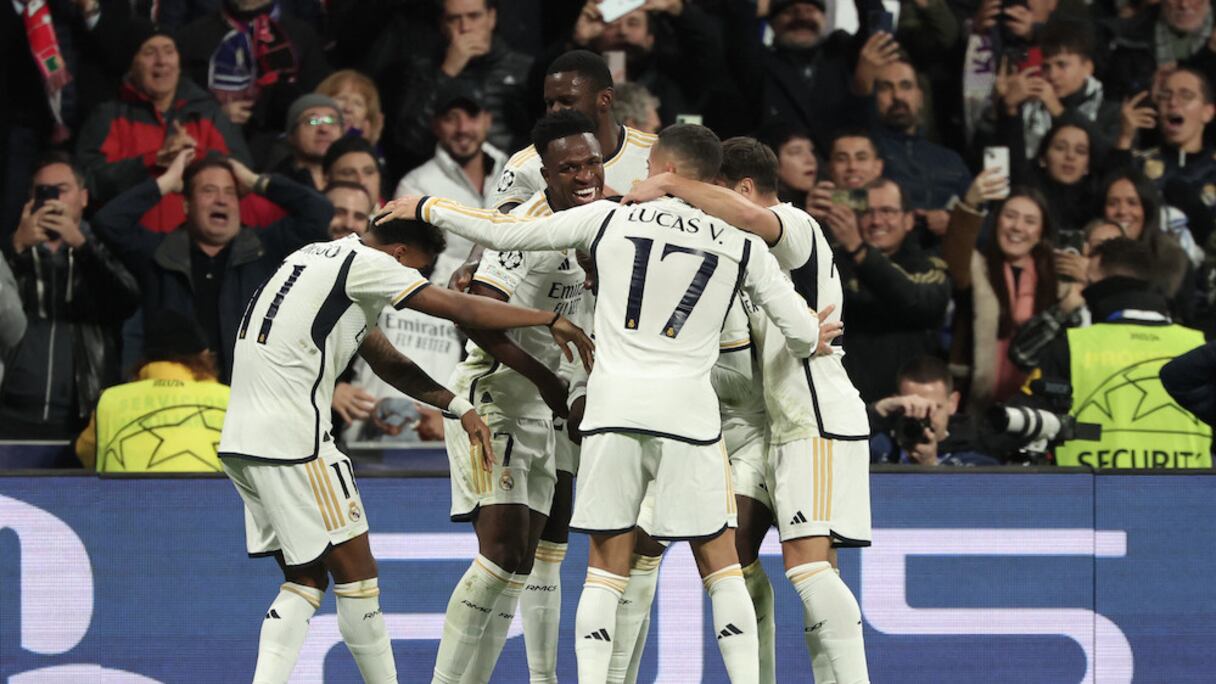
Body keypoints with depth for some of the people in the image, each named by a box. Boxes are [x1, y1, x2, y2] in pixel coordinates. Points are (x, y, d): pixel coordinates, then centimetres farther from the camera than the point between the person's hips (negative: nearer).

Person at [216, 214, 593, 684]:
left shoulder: (321, 259, 21)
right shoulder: (366, 265, -7)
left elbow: (385, 361, 22)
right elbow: (462, 311, -7)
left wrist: (459, 408, 16)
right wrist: (552, 321, 4)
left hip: (240, 442, 9)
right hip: (292, 444, -9)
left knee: (306, 579, 13)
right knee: (355, 573, 2)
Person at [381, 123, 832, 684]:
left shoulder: (609, 218, 5)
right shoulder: (742, 244, 6)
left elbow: (504, 233, 8)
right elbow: (803, 334, 10)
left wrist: (427, 208, 23)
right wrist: (813, 340, 36)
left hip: (612, 407, 1)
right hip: (688, 409, -1)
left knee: (606, 563, 8)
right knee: (719, 561, 9)